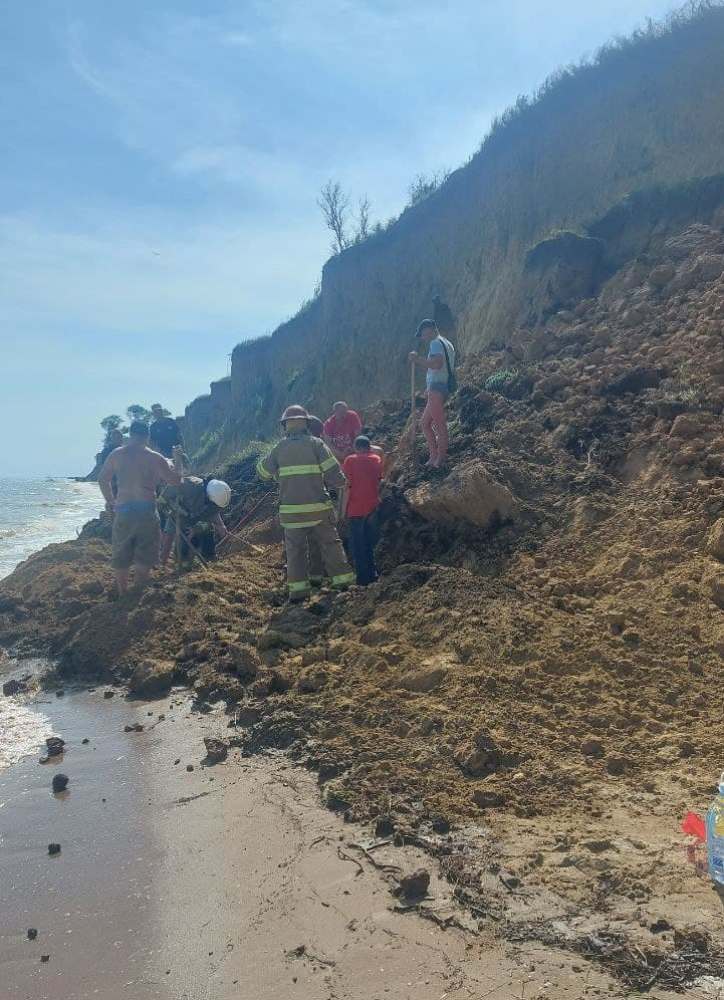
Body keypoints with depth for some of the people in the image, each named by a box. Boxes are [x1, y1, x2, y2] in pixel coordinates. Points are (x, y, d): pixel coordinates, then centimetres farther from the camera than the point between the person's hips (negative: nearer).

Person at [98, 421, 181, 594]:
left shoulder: (116, 455, 4)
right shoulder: (154, 458, -4)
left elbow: (103, 480, 13)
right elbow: (176, 481, -1)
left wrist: (110, 501, 27)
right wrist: (170, 466, 18)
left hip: (123, 510, 2)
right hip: (146, 510, -2)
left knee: (121, 555, 15)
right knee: (144, 555, 9)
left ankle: (122, 593, 22)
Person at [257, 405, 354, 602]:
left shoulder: (280, 448, 3)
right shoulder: (316, 444, -3)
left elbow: (263, 471, 16)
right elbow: (335, 475, -8)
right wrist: (334, 483, 12)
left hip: (291, 510, 1)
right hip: (318, 508, -1)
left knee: (295, 549, 9)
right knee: (330, 544, 11)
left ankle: (298, 590, 8)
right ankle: (342, 580, 15)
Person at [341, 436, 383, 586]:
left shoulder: (350, 460, -9)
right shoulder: (377, 459, 4)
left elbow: (347, 486, -12)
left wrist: (343, 509, -7)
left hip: (356, 509, -4)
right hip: (372, 506, 4)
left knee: (358, 545, 3)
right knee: (370, 543, 17)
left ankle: (363, 577, 3)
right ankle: (372, 573, 22)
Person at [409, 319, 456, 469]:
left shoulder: (436, 343, -9)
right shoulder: (446, 343, 22)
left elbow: (437, 364, -25)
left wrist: (418, 359, -17)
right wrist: (419, 363, 23)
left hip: (437, 387, -11)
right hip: (441, 388, 11)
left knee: (439, 424, -9)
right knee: (425, 423, 14)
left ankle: (440, 459, -7)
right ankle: (434, 456, 14)